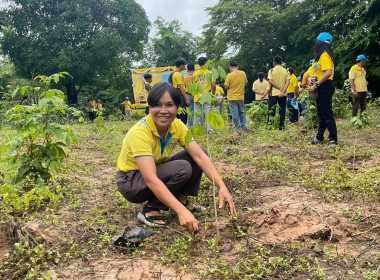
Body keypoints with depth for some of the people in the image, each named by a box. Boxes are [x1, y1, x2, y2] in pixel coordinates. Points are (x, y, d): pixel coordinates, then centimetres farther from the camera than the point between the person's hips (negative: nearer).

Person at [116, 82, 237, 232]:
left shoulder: (177, 126, -11)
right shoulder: (139, 132, -32)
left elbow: (200, 156, -19)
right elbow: (151, 180, -40)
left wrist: (222, 187, -33)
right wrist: (181, 211, -49)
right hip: (130, 181, -6)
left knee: (197, 153, -11)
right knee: (182, 169, -30)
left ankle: (182, 200, 0)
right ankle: (150, 210, -13)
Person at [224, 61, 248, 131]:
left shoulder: (229, 75, -15)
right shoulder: (243, 73, -1)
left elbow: (226, 87, -12)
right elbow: (246, 84, 9)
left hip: (232, 98, -4)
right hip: (241, 97, 4)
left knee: (235, 113, 3)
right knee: (241, 112, 18)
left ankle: (238, 128, 5)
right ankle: (244, 126, 16)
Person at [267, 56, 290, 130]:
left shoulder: (271, 70, -1)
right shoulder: (286, 71, 6)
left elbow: (270, 81, -11)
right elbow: (288, 82, -4)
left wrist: (279, 88, -8)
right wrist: (283, 91, -11)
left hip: (273, 93, -2)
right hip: (283, 94, 2)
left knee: (271, 110, 3)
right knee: (282, 109, 8)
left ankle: (270, 124, 1)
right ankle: (281, 125, 7)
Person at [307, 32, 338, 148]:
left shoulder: (325, 56, -14)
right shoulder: (320, 56, 17)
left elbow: (328, 73, -25)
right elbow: (313, 69, 19)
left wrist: (316, 85, -23)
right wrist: (310, 77, -3)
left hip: (325, 87, -10)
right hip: (320, 88, 10)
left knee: (327, 114, -9)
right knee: (321, 114, 15)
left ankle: (333, 140, -6)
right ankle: (319, 138, 24)